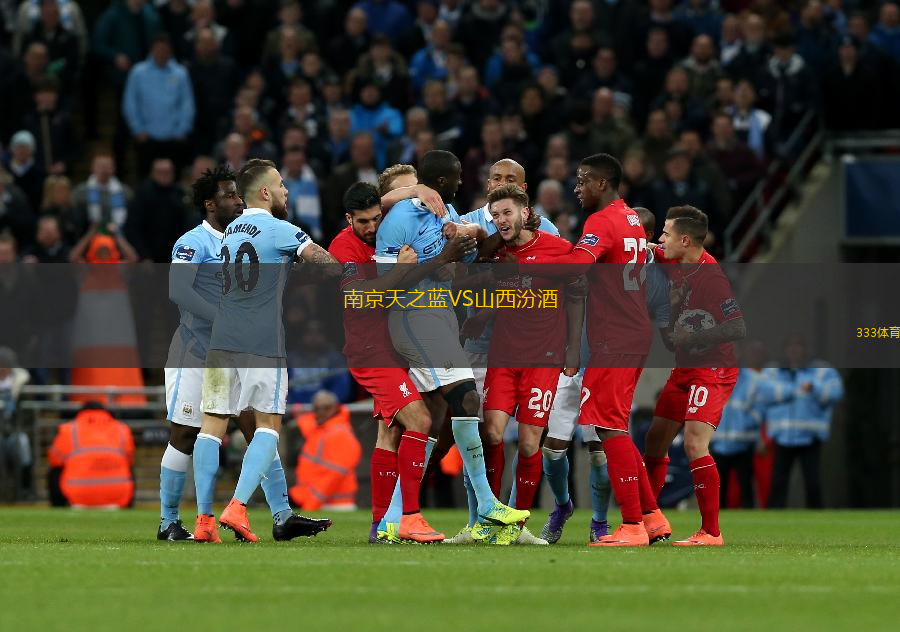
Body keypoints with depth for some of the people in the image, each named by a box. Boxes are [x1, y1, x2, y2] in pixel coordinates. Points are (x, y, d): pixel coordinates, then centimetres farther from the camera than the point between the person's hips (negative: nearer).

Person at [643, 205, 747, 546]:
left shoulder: (710, 275, -23)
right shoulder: (674, 262, 1)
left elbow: (738, 328, -27)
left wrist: (689, 338, -22)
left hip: (713, 370, -9)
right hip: (684, 368, 9)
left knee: (694, 443, -20)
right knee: (655, 439, 12)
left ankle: (711, 532, -15)